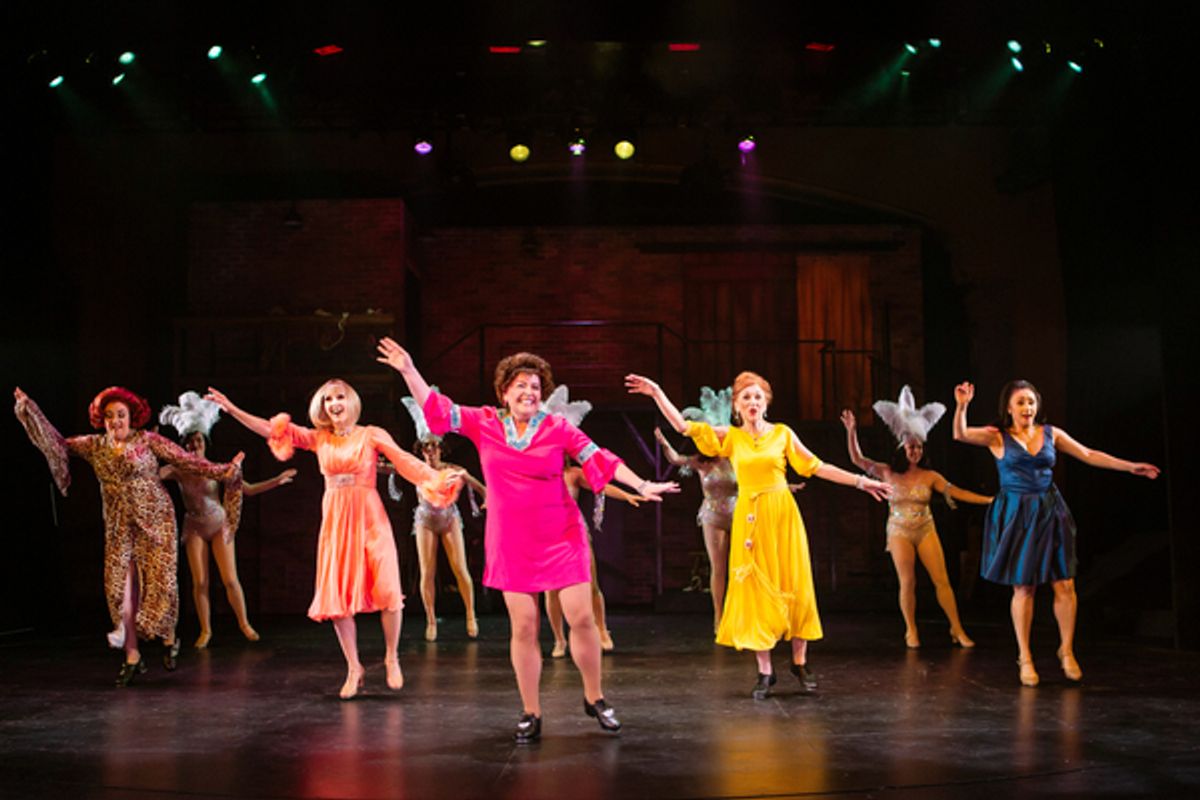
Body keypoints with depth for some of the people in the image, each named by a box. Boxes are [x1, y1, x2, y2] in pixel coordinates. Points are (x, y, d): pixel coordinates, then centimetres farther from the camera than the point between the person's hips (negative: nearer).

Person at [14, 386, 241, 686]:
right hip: (119, 525, 3)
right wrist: (29, 409, 12)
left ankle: (169, 639, 18)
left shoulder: (148, 441, -5)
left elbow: (186, 460, -7)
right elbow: (58, 443, 14)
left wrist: (222, 471, -16)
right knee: (121, 586, -4)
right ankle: (132, 656, 1)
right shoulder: (95, 446, 6)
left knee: (160, 581, -6)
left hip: (155, 520, -3)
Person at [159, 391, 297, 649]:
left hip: (220, 525, 0)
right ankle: (205, 630, 15)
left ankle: (244, 624, 14)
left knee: (230, 579, -3)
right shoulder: (178, 470, -8)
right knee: (200, 582, 0)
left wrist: (277, 481, -8)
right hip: (194, 528, 0)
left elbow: (248, 489, -3)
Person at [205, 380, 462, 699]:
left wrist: (439, 478, -19)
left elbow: (405, 461, -6)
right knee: (338, 596, 1)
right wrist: (232, 409, -3)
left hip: (369, 517, -3)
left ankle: (391, 660, 14)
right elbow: (272, 429, 4)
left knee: (387, 591, -8)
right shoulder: (319, 438, 9)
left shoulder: (371, 435, 1)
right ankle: (354, 669, 14)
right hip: (335, 520, 3)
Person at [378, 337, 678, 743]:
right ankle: (530, 714, 15)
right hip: (511, 542, 1)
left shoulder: (557, 427, -2)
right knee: (523, 626, 3)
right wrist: (409, 370, -6)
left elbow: (598, 458, -5)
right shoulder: (484, 423, 2)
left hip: (560, 538, -1)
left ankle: (595, 698, 17)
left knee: (582, 617, -3)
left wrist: (641, 485, -12)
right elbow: (437, 409, 3)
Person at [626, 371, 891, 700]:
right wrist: (657, 393, -5)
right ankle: (765, 671, 8)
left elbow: (816, 467, 7)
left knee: (796, 588, 2)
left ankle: (800, 663, 16)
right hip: (750, 519, 0)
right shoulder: (730, 438, 5)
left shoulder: (782, 433, 5)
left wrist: (860, 481, 4)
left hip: (783, 515, 0)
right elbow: (683, 426, 0)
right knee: (757, 591, 1)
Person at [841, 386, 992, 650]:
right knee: (907, 583, 0)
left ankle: (957, 629, 6)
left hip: (926, 530, 1)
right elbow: (858, 460, -1)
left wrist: (988, 500, -9)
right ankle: (911, 631, 13)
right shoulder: (888, 473, 0)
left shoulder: (930, 476, 1)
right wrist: (851, 431, -11)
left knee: (942, 580, -2)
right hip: (899, 532, -1)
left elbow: (957, 492, -1)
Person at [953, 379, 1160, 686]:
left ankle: (1066, 650, 18)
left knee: (1064, 584, -1)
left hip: (1050, 512, 3)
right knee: (1023, 588, 2)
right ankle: (1025, 658, 14)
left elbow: (1088, 455, 10)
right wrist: (962, 406, -32)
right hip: (1016, 515, -3)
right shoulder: (997, 436, -1)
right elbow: (961, 434, -15)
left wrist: (1130, 466, 7)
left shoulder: (1051, 434, 7)